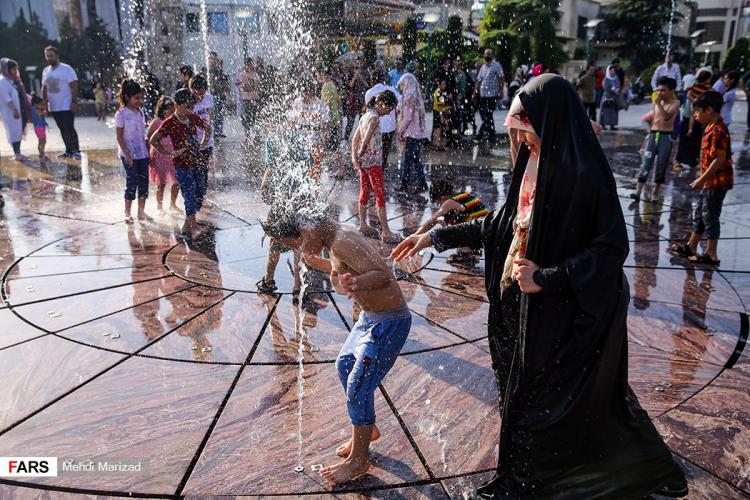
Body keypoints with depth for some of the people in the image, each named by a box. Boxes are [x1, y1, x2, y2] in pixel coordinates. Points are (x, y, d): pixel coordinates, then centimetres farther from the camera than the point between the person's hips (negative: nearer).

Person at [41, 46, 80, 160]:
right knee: (63, 130, 11)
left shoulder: (66, 69, -9)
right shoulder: (45, 71, 12)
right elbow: (44, 88, 18)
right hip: (53, 107, 7)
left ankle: (76, 151, -6)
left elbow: (74, 86, -12)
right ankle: (68, 151, 18)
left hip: (67, 106, -7)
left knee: (69, 129, -10)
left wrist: (74, 102, -19)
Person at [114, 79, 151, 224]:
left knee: (144, 182, 7)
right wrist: (127, 154, -16)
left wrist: (148, 151, 10)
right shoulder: (121, 114, -10)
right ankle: (127, 213, 12)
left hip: (142, 153, 6)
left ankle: (141, 212, 18)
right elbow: (119, 137, -10)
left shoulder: (140, 111, 8)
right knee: (132, 182, -2)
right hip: (129, 154, -6)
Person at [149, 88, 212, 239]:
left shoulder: (193, 118, 4)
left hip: (196, 163, 6)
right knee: (190, 196, -12)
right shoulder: (170, 123, -12)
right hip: (182, 165, -6)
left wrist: (203, 145, 13)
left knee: (200, 194, 9)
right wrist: (169, 154, -13)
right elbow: (153, 140, -13)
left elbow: (208, 128, 22)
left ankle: (187, 225, 24)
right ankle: (194, 229, -10)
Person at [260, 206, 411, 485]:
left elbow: (382, 275, -33)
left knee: (358, 388, -4)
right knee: (345, 366, 22)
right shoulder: (334, 243, 4)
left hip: (389, 322, -10)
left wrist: (354, 284, -50)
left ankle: (359, 460, 15)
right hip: (370, 316, 10)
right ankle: (368, 429, 41)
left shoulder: (343, 243, -25)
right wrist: (315, 263, 18)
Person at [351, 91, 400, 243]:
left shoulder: (365, 115, 13)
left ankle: (363, 225, 28)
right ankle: (385, 232, -8)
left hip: (363, 162, 9)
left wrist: (355, 157, 5)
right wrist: (360, 153, -9)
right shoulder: (374, 117, -15)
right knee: (380, 195, -7)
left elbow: (355, 139, 13)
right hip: (373, 161, -9)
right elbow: (367, 139, -25)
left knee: (364, 192, 17)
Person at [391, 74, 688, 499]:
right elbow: (501, 224, 12)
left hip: (571, 314, -8)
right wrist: (437, 237, 9)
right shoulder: (537, 166, 5)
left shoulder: (585, 173, -20)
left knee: (539, 403, 6)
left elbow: (613, 248, -20)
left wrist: (546, 278, -22)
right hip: (534, 308, 8)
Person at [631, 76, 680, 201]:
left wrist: (658, 103, -18)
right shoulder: (657, 101, 13)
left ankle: (655, 193, 12)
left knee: (661, 166, 3)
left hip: (666, 136, -4)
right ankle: (638, 191, -10)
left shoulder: (675, 103, -3)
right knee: (646, 164, -5)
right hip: (653, 135, 4)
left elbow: (666, 117, -20)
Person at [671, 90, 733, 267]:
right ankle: (691, 246, 30)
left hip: (717, 181, -10)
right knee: (699, 213, 18)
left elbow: (720, 159, -24)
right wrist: (703, 179, 18)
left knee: (710, 216, -1)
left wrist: (702, 179, -21)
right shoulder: (712, 128, 10)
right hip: (711, 181, 10)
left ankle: (711, 255, 8)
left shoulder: (718, 130, -20)